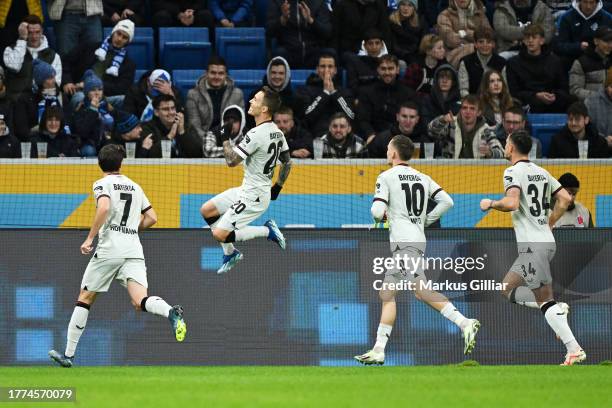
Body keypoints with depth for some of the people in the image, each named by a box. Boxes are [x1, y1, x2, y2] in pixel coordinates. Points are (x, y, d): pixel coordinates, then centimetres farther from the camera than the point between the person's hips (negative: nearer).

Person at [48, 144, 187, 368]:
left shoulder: (102, 184, 2)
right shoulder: (135, 187, 20)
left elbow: (104, 208, -18)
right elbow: (151, 218, 21)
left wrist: (89, 238, -14)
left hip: (109, 249, -4)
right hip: (134, 250, 4)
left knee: (85, 299, 10)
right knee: (140, 301, -11)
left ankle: (69, 354, 11)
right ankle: (170, 312, -45)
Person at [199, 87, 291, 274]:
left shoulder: (256, 135, -25)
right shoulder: (277, 132, 4)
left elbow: (232, 160, -21)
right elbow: (287, 163, 14)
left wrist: (225, 138, -8)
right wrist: (277, 187, 22)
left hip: (254, 197, -10)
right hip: (246, 190, 10)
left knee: (220, 234, -13)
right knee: (206, 210, 15)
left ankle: (267, 231, -3)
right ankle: (230, 253, 22)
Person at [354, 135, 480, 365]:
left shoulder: (386, 177, -2)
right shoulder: (422, 178, 17)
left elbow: (377, 211, -11)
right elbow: (446, 202, 7)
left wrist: (380, 216, 12)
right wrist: (424, 221, 15)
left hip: (403, 241, -8)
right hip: (419, 239, 8)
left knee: (421, 291, -19)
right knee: (386, 294, 12)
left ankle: (465, 323, -33)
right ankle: (378, 350, 11)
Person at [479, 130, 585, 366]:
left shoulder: (513, 172, -9)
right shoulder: (541, 172, 16)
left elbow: (512, 203, -24)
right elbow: (565, 199, 16)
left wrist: (490, 203, -6)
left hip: (532, 245, -9)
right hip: (547, 241, 9)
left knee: (546, 301, -8)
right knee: (507, 289, 13)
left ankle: (574, 349, -16)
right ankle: (557, 309, 0)